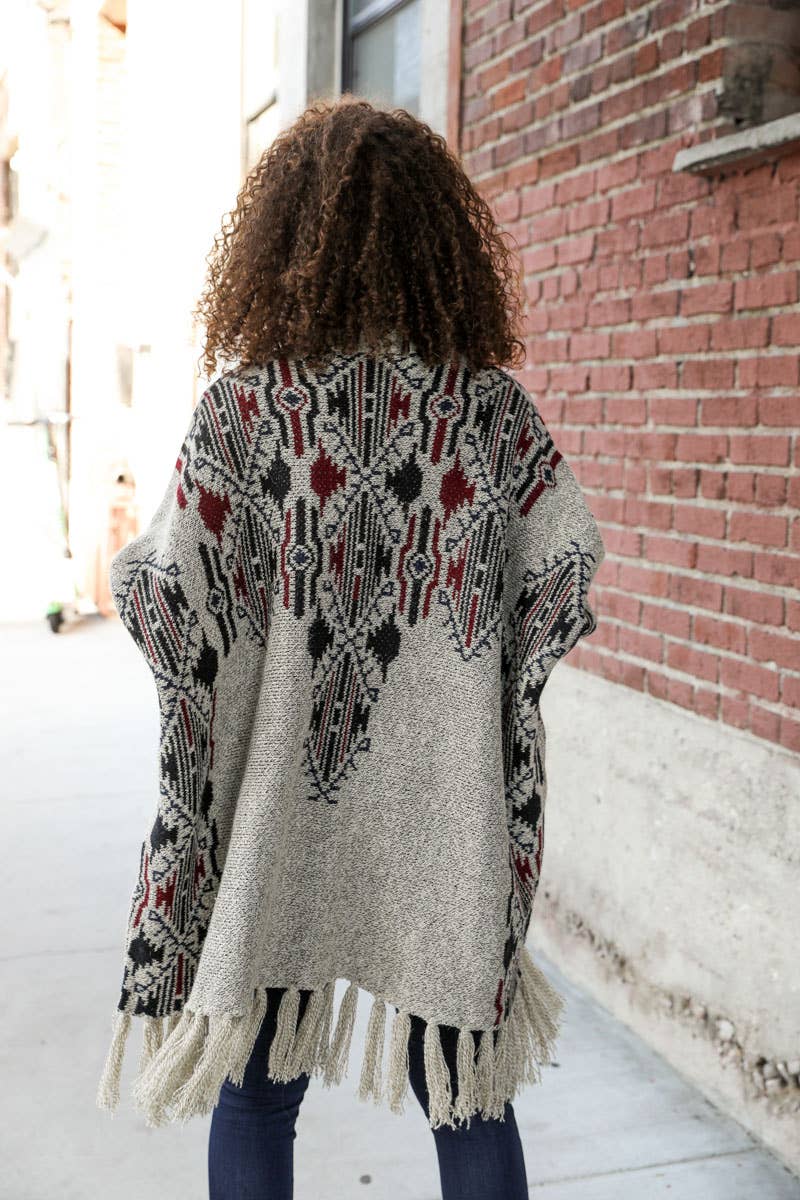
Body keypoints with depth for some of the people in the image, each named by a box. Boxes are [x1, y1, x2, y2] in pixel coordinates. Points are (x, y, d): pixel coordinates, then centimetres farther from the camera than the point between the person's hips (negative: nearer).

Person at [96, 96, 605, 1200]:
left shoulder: (244, 405, -9)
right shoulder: (493, 405, -4)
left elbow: (168, 600, -12)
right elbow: (567, 580, -7)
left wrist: (125, 563, 10)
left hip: (277, 816, -1)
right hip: (443, 817, 2)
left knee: (256, 1096, 17)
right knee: (465, 1093, 18)